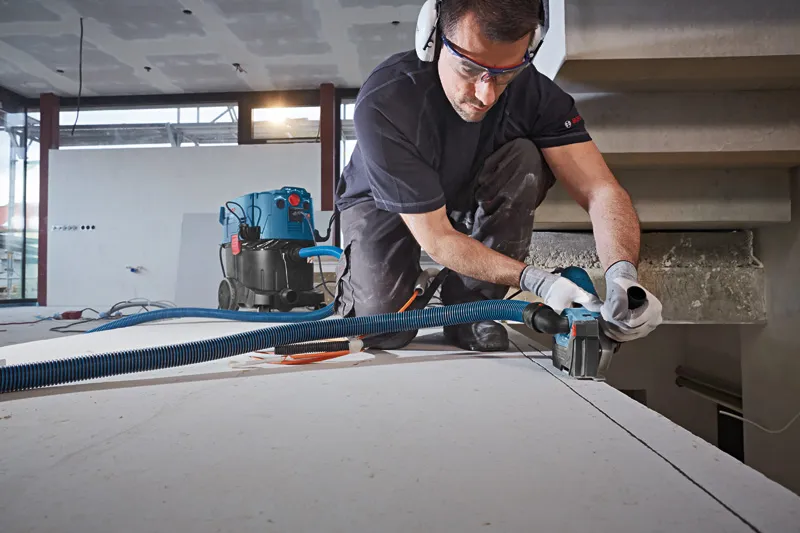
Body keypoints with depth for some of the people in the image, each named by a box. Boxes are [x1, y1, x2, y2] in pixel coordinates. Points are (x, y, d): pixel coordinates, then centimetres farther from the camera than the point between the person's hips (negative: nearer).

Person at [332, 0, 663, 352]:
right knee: (383, 330, -23)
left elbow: (601, 191, -28)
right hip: (383, 206, -3)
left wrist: (622, 273, -48)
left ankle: (469, 304, -11)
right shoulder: (383, 104, -35)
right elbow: (435, 238, -33)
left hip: (466, 200, 3)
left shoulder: (533, 92, -24)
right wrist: (536, 280, -41)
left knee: (525, 161, -26)